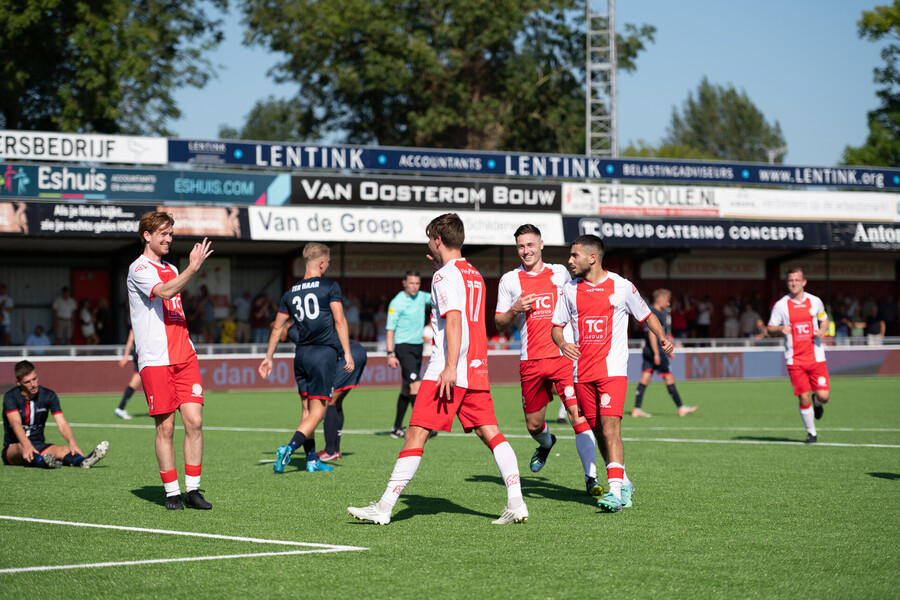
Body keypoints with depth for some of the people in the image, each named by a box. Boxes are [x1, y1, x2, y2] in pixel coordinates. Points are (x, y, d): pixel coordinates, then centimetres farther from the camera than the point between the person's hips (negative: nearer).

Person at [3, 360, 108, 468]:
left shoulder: (49, 396, -1)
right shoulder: (10, 397, -11)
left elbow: (62, 423, -12)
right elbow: (16, 423, -29)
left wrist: (72, 442, -33)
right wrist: (27, 445, -49)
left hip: (39, 445, 2)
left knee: (63, 450, -29)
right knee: (21, 447, -38)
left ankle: (83, 461, -62)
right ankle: (43, 462, -70)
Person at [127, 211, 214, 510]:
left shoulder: (171, 269, 21)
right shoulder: (139, 269, -4)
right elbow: (165, 292, -23)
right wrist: (193, 267, -31)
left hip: (184, 356, 7)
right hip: (155, 360, -7)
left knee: (194, 421, -3)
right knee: (165, 427, -4)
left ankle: (193, 490, 3)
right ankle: (172, 492, 4)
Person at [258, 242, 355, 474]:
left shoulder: (291, 293, 11)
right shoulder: (330, 287, -3)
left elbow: (277, 328, 14)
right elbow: (339, 321, -8)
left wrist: (269, 358, 21)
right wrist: (347, 353, -5)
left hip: (301, 354, 6)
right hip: (324, 353, -6)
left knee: (308, 407, 14)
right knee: (318, 409, -6)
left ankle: (312, 459, 14)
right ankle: (290, 447, -24)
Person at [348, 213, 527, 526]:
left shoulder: (445, 275, -7)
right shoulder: (474, 274, 19)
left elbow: (454, 320, -19)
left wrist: (450, 367, -25)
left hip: (447, 372, -8)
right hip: (477, 370, 8)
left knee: (415, 435, -6)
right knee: (490, 433, 3)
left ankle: (384, 507, -5)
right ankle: (516, 503, -8)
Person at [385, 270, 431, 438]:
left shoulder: (421, 297, 9)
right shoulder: (397, 302, -10)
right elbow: (390, 329, -10)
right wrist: (390, 354, -16)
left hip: (418, 347, 7)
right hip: (404, 347, -7)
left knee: (407, 389, 10)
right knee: (415, 384, -18)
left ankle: (397, 428, 16)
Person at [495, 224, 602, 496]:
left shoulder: (560, 272, 9)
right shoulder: (509, 280, 8)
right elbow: (499, 324, 9)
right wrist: (514, 310, -10)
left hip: (565, 355, -1)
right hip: (530, 361, 1)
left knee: (578, 414, -16)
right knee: (533, 425, 9)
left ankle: (591, 478, -18)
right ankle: (546, 444, 45)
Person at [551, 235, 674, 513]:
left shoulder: (621, 287, -1)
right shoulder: (570, 289, 8)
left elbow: (647, 316, 11)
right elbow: (557, 326, 12)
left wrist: (663, 338, -6)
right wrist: (562, 343, -10)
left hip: (613, 370, -4)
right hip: (582, 372, 4)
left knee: (609, 427, -17)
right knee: (598, 431, 8)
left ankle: (615, 491, -22)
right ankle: (624, 483, 25)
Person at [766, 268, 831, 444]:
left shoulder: (815, 301, 4)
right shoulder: (780, 305, -1)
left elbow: (824, 320, 19)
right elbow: (770, 329, 5)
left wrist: (822, 331, -3)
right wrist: (780, 330, -18)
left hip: (816, 356, 1)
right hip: (794, 360, -1)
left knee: (823, 395, -8)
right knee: (804, 398, -5)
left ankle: (817, 403, 30)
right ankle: (811, 433, 13)